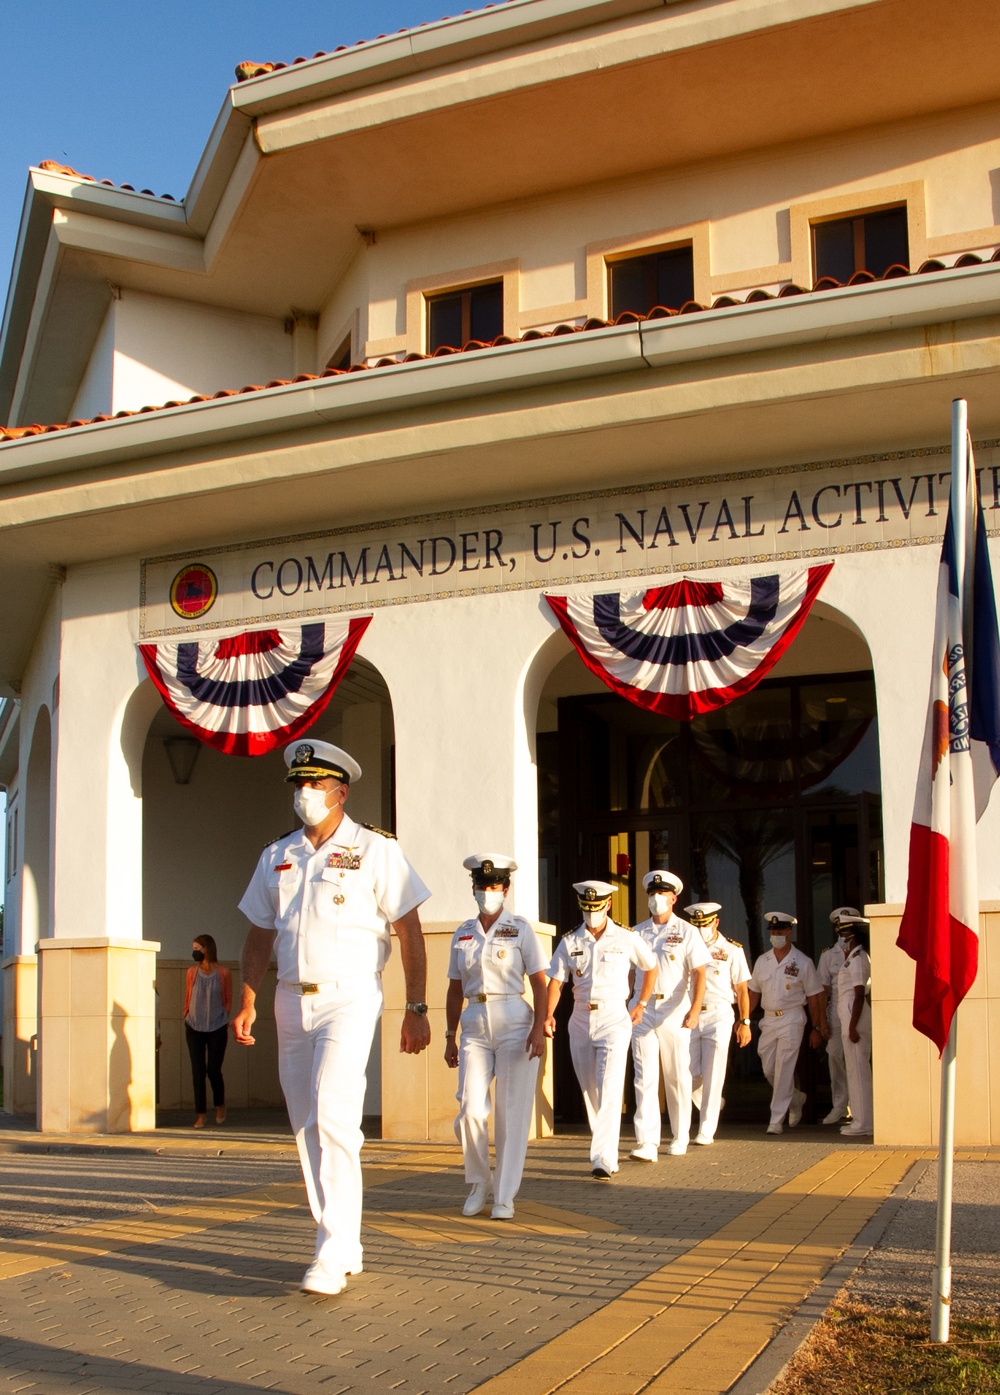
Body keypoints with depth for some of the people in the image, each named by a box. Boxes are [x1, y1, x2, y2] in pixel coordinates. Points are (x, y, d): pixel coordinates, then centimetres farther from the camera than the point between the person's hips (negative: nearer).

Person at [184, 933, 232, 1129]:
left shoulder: (223, 973, -1)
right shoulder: (192, 972, 5)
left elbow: (228, 1000, 5)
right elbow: (187, 998, 12)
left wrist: (225, 1021, -2)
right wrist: (186, 1019, 6)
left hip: (217, 1028, -2)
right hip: (194, 1028, 2)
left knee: (213, 1070, -1)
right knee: (198, 1071, -1)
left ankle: (220, 1106, 25)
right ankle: (201, 1115, 5)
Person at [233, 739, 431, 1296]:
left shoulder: (375, 849, -2)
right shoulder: (277, 857, 13)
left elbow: (410, 931, -4)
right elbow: (260, 935, 16)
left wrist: (417, 1009, -9)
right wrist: (248, 1003, 6)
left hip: (349, 998, -6)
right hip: (292, 1001, 6)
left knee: (333, 1117, -18)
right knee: (308, 1128, 8)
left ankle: (335, 1254, -14)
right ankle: (343, 1249, 19)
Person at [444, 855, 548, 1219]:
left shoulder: (520, 930, 2)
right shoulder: (462, 934, 11)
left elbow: (539, 984, -1)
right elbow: (455, 990, 14)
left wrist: (538, 1029, -11)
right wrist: (450, 1036, 11)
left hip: (514, 1026, -2)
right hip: (475, 1027, 2)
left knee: (512, 1114, -1)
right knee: (470, 1110, -7)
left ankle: (504, 1196, 7)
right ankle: (478, 1184, 14)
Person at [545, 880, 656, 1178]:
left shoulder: (626, 938, 0)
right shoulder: (569, 941, 5)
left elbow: (651, 968, 14)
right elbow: (557, 981, -1)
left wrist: (641, 1005, 8)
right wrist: (549, 1014, -16)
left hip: (614, 1019, -3)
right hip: (580, 1019, 4)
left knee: (609, 1089, -14)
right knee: (589, 1091, 10)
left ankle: (603, 1160, -18)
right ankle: (606, 1148, 25)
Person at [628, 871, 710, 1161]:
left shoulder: (686, 932, 1)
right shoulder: (637, 933, 8)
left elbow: (699, 973, -7)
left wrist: (695, 1009, -19)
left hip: (675, 1010, -1)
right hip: (642, 1010, 1)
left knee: (677, 1077, 8)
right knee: (645, 1076, -7)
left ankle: (680, 1137, 23)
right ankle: (647, 1142, -11)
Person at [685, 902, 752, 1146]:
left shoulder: (731, 950, 3)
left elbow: (742, 989, 4)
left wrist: (744, 1022, -1)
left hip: (718, 1015, -2)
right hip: (689, 1016, 2)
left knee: (712, 1077, -3)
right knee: (690, 1074, 1)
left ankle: (706, 1132, 4)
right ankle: (714, 1104, 32)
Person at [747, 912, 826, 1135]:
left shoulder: (802, 962, -4)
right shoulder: (762, 961, 8)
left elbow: (813, 997, -1)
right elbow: (754, 993, 14)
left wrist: (816, 1028, -2)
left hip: (791, 1018, -5)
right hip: (768, 1018, 5)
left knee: (783, 1071, -8)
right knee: (769, 1070, 9)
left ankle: (777, 1120, -3)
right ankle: (796, 1099, 34)